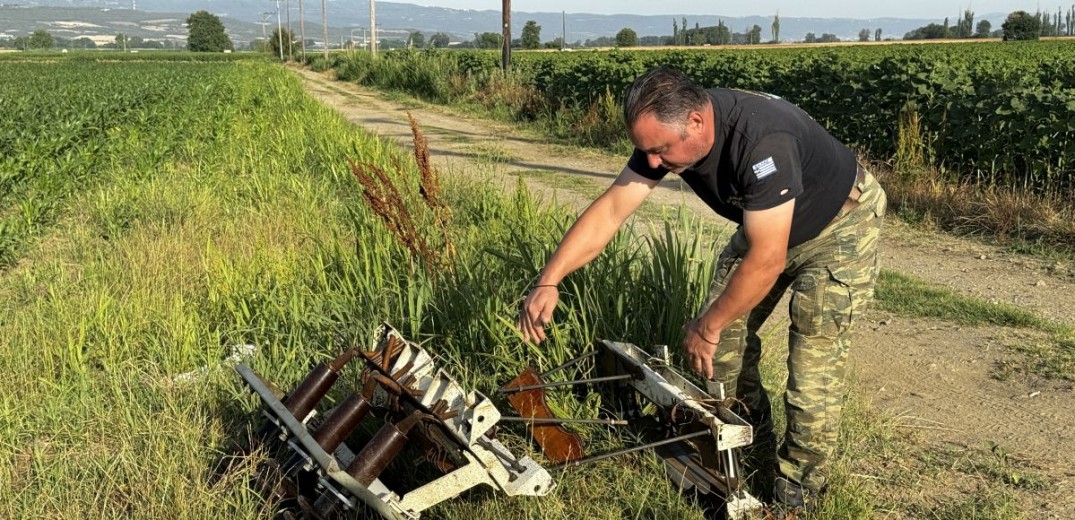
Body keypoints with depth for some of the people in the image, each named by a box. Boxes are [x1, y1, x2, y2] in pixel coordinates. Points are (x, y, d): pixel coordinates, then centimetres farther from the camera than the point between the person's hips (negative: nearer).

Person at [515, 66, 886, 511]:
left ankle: (797, 492, 2)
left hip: (840, 223, -7)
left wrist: (706, 327, -25)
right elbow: (609, 210, -16)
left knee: (814, 355, -13)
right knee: (726, 335, 2)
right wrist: (548, 281, -24)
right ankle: (750, 449, 21)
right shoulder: (667, 132, -19)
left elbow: (767, 260, -37)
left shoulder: (762, 142, -41)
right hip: (765, 223, 7)